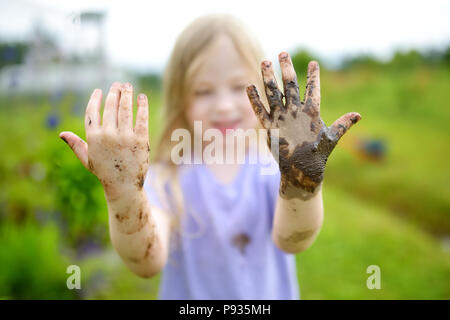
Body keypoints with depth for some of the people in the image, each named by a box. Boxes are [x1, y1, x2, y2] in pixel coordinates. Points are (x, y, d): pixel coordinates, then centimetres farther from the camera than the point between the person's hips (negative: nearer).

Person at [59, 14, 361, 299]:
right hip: (189, 293, 0)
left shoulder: (276, 168, -15)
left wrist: (302, 181, -51)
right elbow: (149, 262, -30)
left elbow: (291, 241, -32)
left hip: (272, 293, 0)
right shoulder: (167, 180, -15)